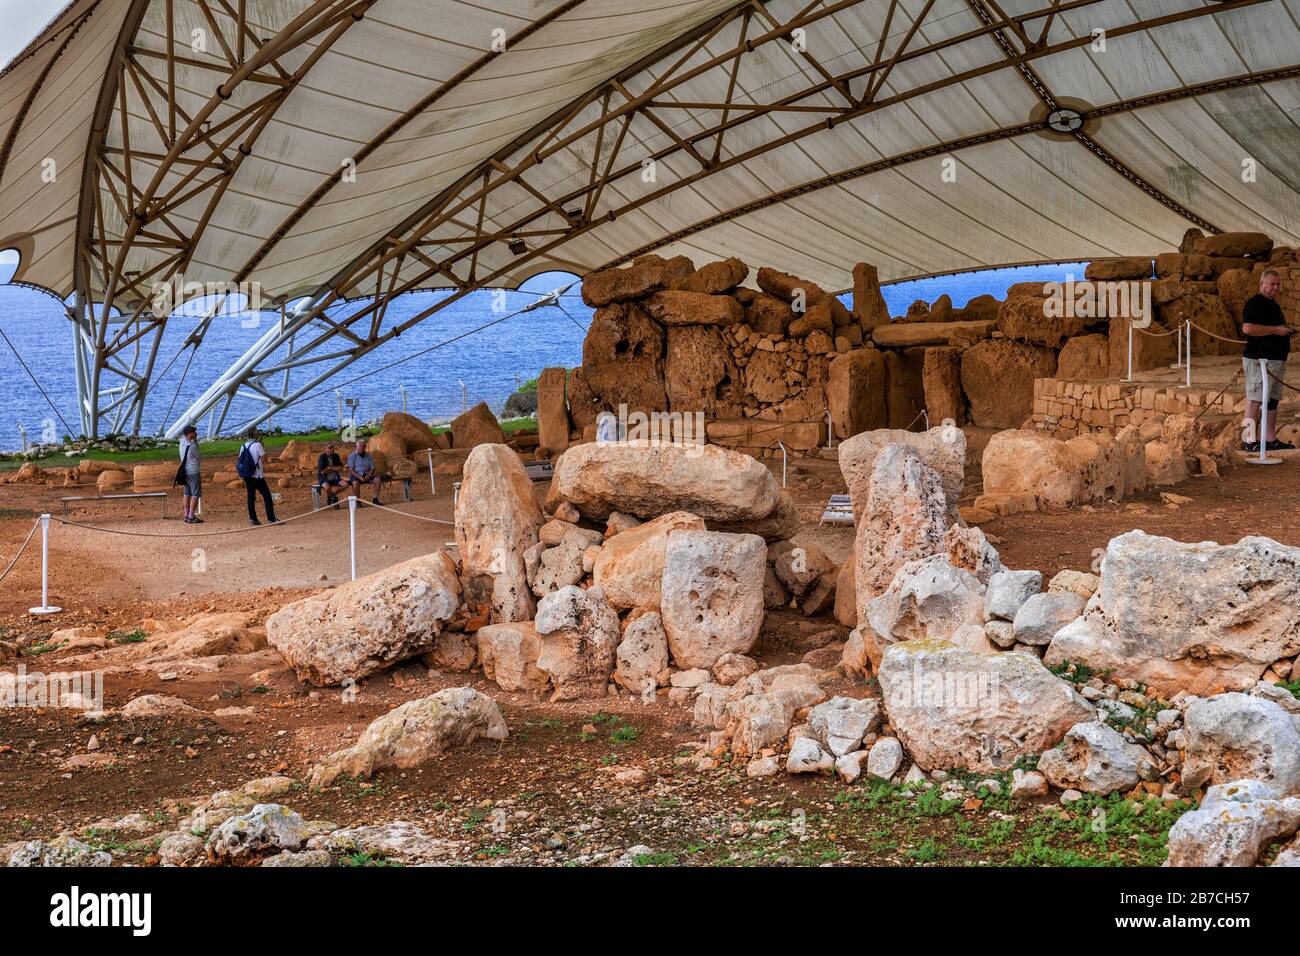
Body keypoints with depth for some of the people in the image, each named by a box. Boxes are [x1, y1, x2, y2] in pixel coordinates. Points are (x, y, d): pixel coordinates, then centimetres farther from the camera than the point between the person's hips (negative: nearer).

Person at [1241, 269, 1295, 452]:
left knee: (1273, 400, 11)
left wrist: (1286, 331, 13)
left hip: (1277, 360, 10)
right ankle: (1249, 440, -11)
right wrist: (1276, 330, -20)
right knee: (1255, 400, -11)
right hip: (1260, 359, -10)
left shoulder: (1273, 305, 20)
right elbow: (1247, 328, -24)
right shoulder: (1255, 303, -10)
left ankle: (1271, 439, 16)